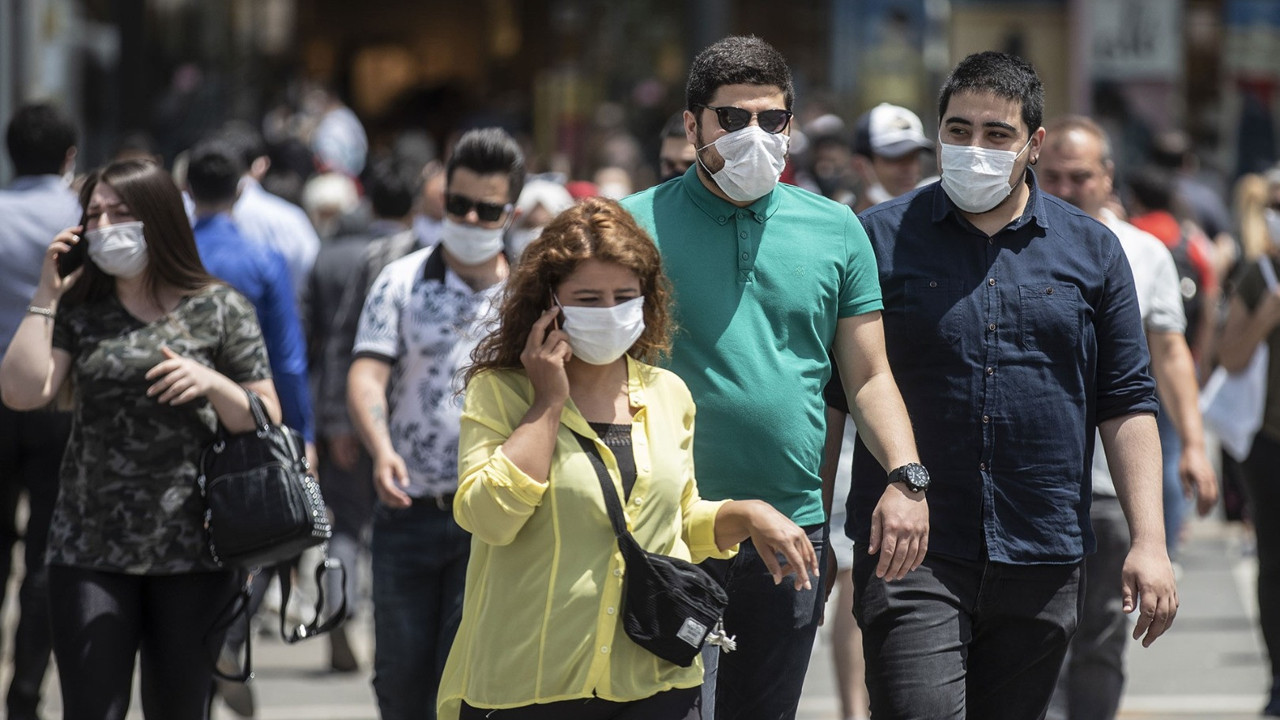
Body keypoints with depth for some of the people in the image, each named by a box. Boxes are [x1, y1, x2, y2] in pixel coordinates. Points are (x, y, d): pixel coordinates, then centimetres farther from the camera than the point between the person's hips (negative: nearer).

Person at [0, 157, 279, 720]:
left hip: (193, 551, -1)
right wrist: (45, 294, -2)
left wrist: (212, 384, -15)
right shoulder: (79, 308, 9)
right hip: (91, 551, 1)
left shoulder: (220, 310, 4)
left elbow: (266, 423, 4)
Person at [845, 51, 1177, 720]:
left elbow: (1127, 403, 8)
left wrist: (1149, 541, -1)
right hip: (910, 556, -3)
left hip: (1041, 558, 3)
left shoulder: (1090, 250, 8)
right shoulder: (879, 238, 2)